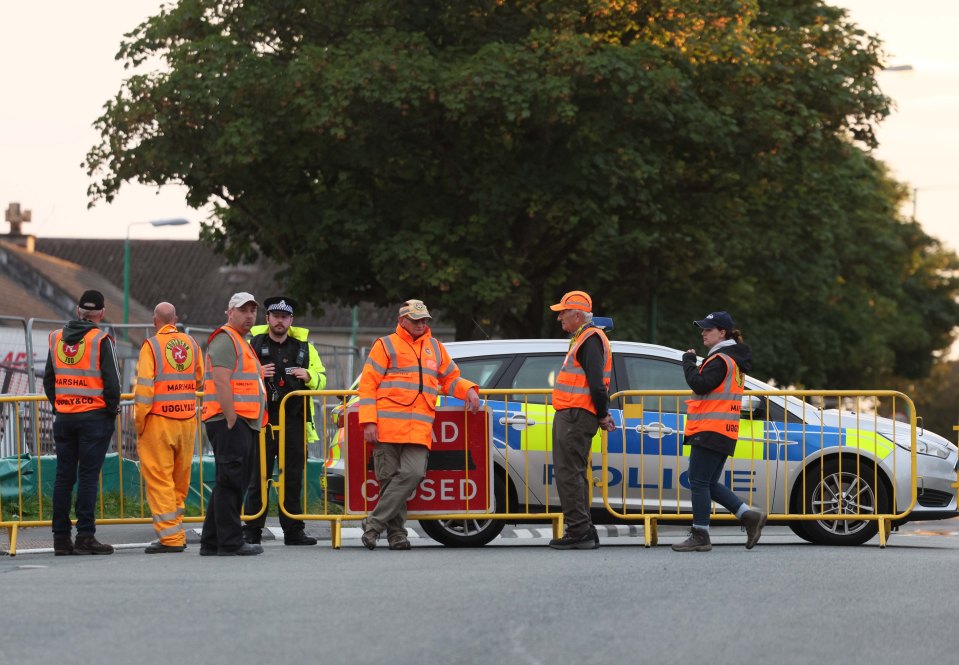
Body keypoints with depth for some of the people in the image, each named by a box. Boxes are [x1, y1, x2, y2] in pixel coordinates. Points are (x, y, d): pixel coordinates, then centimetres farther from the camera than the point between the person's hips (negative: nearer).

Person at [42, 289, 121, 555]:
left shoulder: (56, 339, 8)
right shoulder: (101, 341, -9)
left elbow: (48, 378, 14)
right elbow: (112, 381, -11)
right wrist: (112, 409, 1)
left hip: (64, 416, 5)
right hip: (94, 417, -5)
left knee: (63, 476, 8)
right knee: (88, 476, -4)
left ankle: (61, 538, 8)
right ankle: (85, 536, -7)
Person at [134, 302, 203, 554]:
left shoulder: (151, 345, -8)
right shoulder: (191, 344, 6)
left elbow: (144, 386, -13)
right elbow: (201, 382, 11)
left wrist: (139, 422, -5)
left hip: (159, 420, -5)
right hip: (188, 419, 5)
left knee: (159, 479, -2)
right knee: (180, 479, 14)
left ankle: (170, 537, -6)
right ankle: (176, 533, 19)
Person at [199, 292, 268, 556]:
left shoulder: (242, 343, 25)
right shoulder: (225, 340, -8)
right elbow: (221, 381, -18)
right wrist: (231, 420, -22)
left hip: (244, 423, 11)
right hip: (229, 420, -11)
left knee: (229, 484, 12)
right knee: (230, 482, -10)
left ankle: (212, 542, 16)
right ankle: (230, 542, -10)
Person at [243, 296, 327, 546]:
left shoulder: (303, 346, 14)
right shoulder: (253, 343, 6)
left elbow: (321, 379, 18)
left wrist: (308, 376, -4)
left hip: (294, 421, 3)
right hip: (262, 420, -2)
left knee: (293, 479, 4)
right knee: (258, 477, -3)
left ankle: (293, 530, 10)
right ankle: (252, 530, 1)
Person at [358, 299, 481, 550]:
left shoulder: (435, 347, 22)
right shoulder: (386, 345, 8)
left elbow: (450, 379, 32)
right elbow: (368, 384, 3)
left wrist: (469, 390, 10)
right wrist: (369, 421, -7)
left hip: (420, 430, 3)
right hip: (388, 427, -3)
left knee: (413, 474, -16)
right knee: (389, 479, -4)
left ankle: (374, 523, -10)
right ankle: (396, 533, 7)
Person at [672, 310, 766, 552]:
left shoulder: (720, 360, -13)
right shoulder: (733, 358, 20)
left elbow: (700, 384, -23)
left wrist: (689, 361, -9)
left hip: (711, 431, -10)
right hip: (724, 433, 10)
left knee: (699, 483, -6)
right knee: (710, 484, 13)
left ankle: (700, 536, -5)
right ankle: (749, 516, 8)